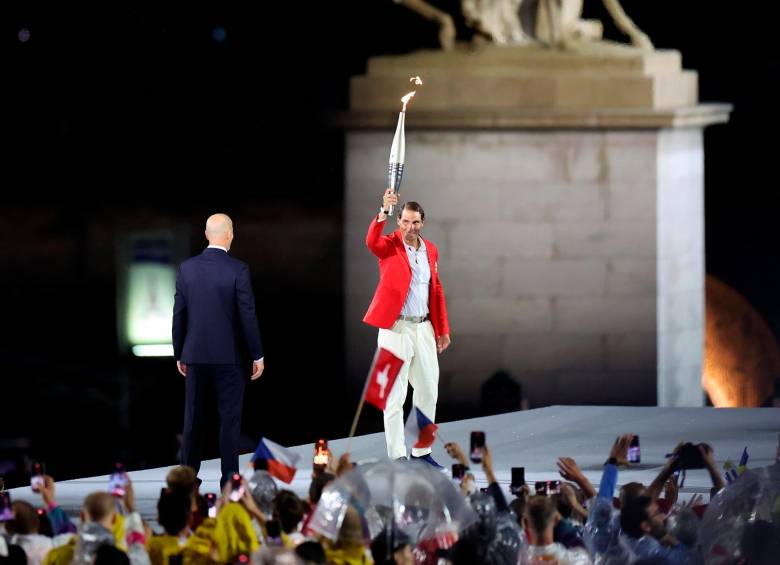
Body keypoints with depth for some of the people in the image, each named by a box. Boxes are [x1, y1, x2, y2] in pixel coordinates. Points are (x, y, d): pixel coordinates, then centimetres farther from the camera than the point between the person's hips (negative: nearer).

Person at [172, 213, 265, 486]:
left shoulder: (187, 268, 1)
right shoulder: (238, 269, -10)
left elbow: (179, 313, 4)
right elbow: (248, 314, -11)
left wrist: (179, 354, 13)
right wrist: (257, 355, -3)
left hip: (195, 354, 3)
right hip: (228, 355, -3)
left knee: (193, 417, 10)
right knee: (229, 418, 1)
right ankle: (229, 479, 0)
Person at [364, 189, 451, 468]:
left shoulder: (430, 250, 11)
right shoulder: (390, 246, -5)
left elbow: (436, 291, 16)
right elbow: (372, 241, -29)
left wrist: (443, 329, 14)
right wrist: (384, 210, -43)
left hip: (424, 329, 6)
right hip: (396, 328, -6)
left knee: (428, 393, 11)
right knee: (395, 396, -2)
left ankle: (421, 452, 22)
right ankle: (397, 457, 1)